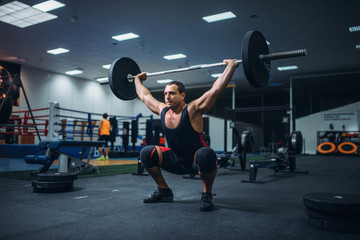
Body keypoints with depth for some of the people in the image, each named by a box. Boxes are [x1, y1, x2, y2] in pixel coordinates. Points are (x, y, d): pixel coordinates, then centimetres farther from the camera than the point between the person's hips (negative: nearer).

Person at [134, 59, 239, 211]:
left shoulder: (193, 110, -19)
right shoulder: (162, 111, -4)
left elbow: (216, 89, -26)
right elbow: (144, 95, 12)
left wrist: (231, 66, -27)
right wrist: (138, 79, 24)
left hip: (196, 162, -5)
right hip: (176, 161, 6)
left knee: (205, 154, -40)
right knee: (146, 153, -11)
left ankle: (207, 195, -14)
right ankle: (164, 191, 7)